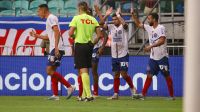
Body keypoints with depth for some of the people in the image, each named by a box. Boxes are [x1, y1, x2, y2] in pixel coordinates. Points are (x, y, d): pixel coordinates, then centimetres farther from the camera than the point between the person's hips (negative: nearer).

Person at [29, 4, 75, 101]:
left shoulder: (51, 18, -8)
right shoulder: (49, 19, 23)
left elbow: (57, 32, -20)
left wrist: (56, 47, -27)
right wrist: (36, 36, 31)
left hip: (56, 49, -10)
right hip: (54, 49, 10)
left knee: (49, 71, -13)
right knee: (52, 71, 9)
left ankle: (69, 87, -13)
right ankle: (55, 95, 8)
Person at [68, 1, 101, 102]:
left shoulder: (77, 18, -7)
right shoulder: (93, 19, 6)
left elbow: (70, 34, -13)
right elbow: (99, 35, 3)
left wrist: (74, 36, 8)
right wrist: (93, 43, 14)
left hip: (79, 45, -5)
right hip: (89, 46, 5)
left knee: (83, 71, -7)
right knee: (86, 71, 14)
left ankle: (89, 95, -18)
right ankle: (84, 95, 18)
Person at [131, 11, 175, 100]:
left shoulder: (161, 28, -13)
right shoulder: (149, 28, 10)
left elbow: (162, 41, -25)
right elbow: (139, 24, 22)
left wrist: (151, 46, -29)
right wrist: (133, 15, 11)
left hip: (162, 57, -7)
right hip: (153, 57, 7)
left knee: (167, 76, 0)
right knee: (149, 75, 3)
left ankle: (172, 95, 6)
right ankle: (143, 94, 2)